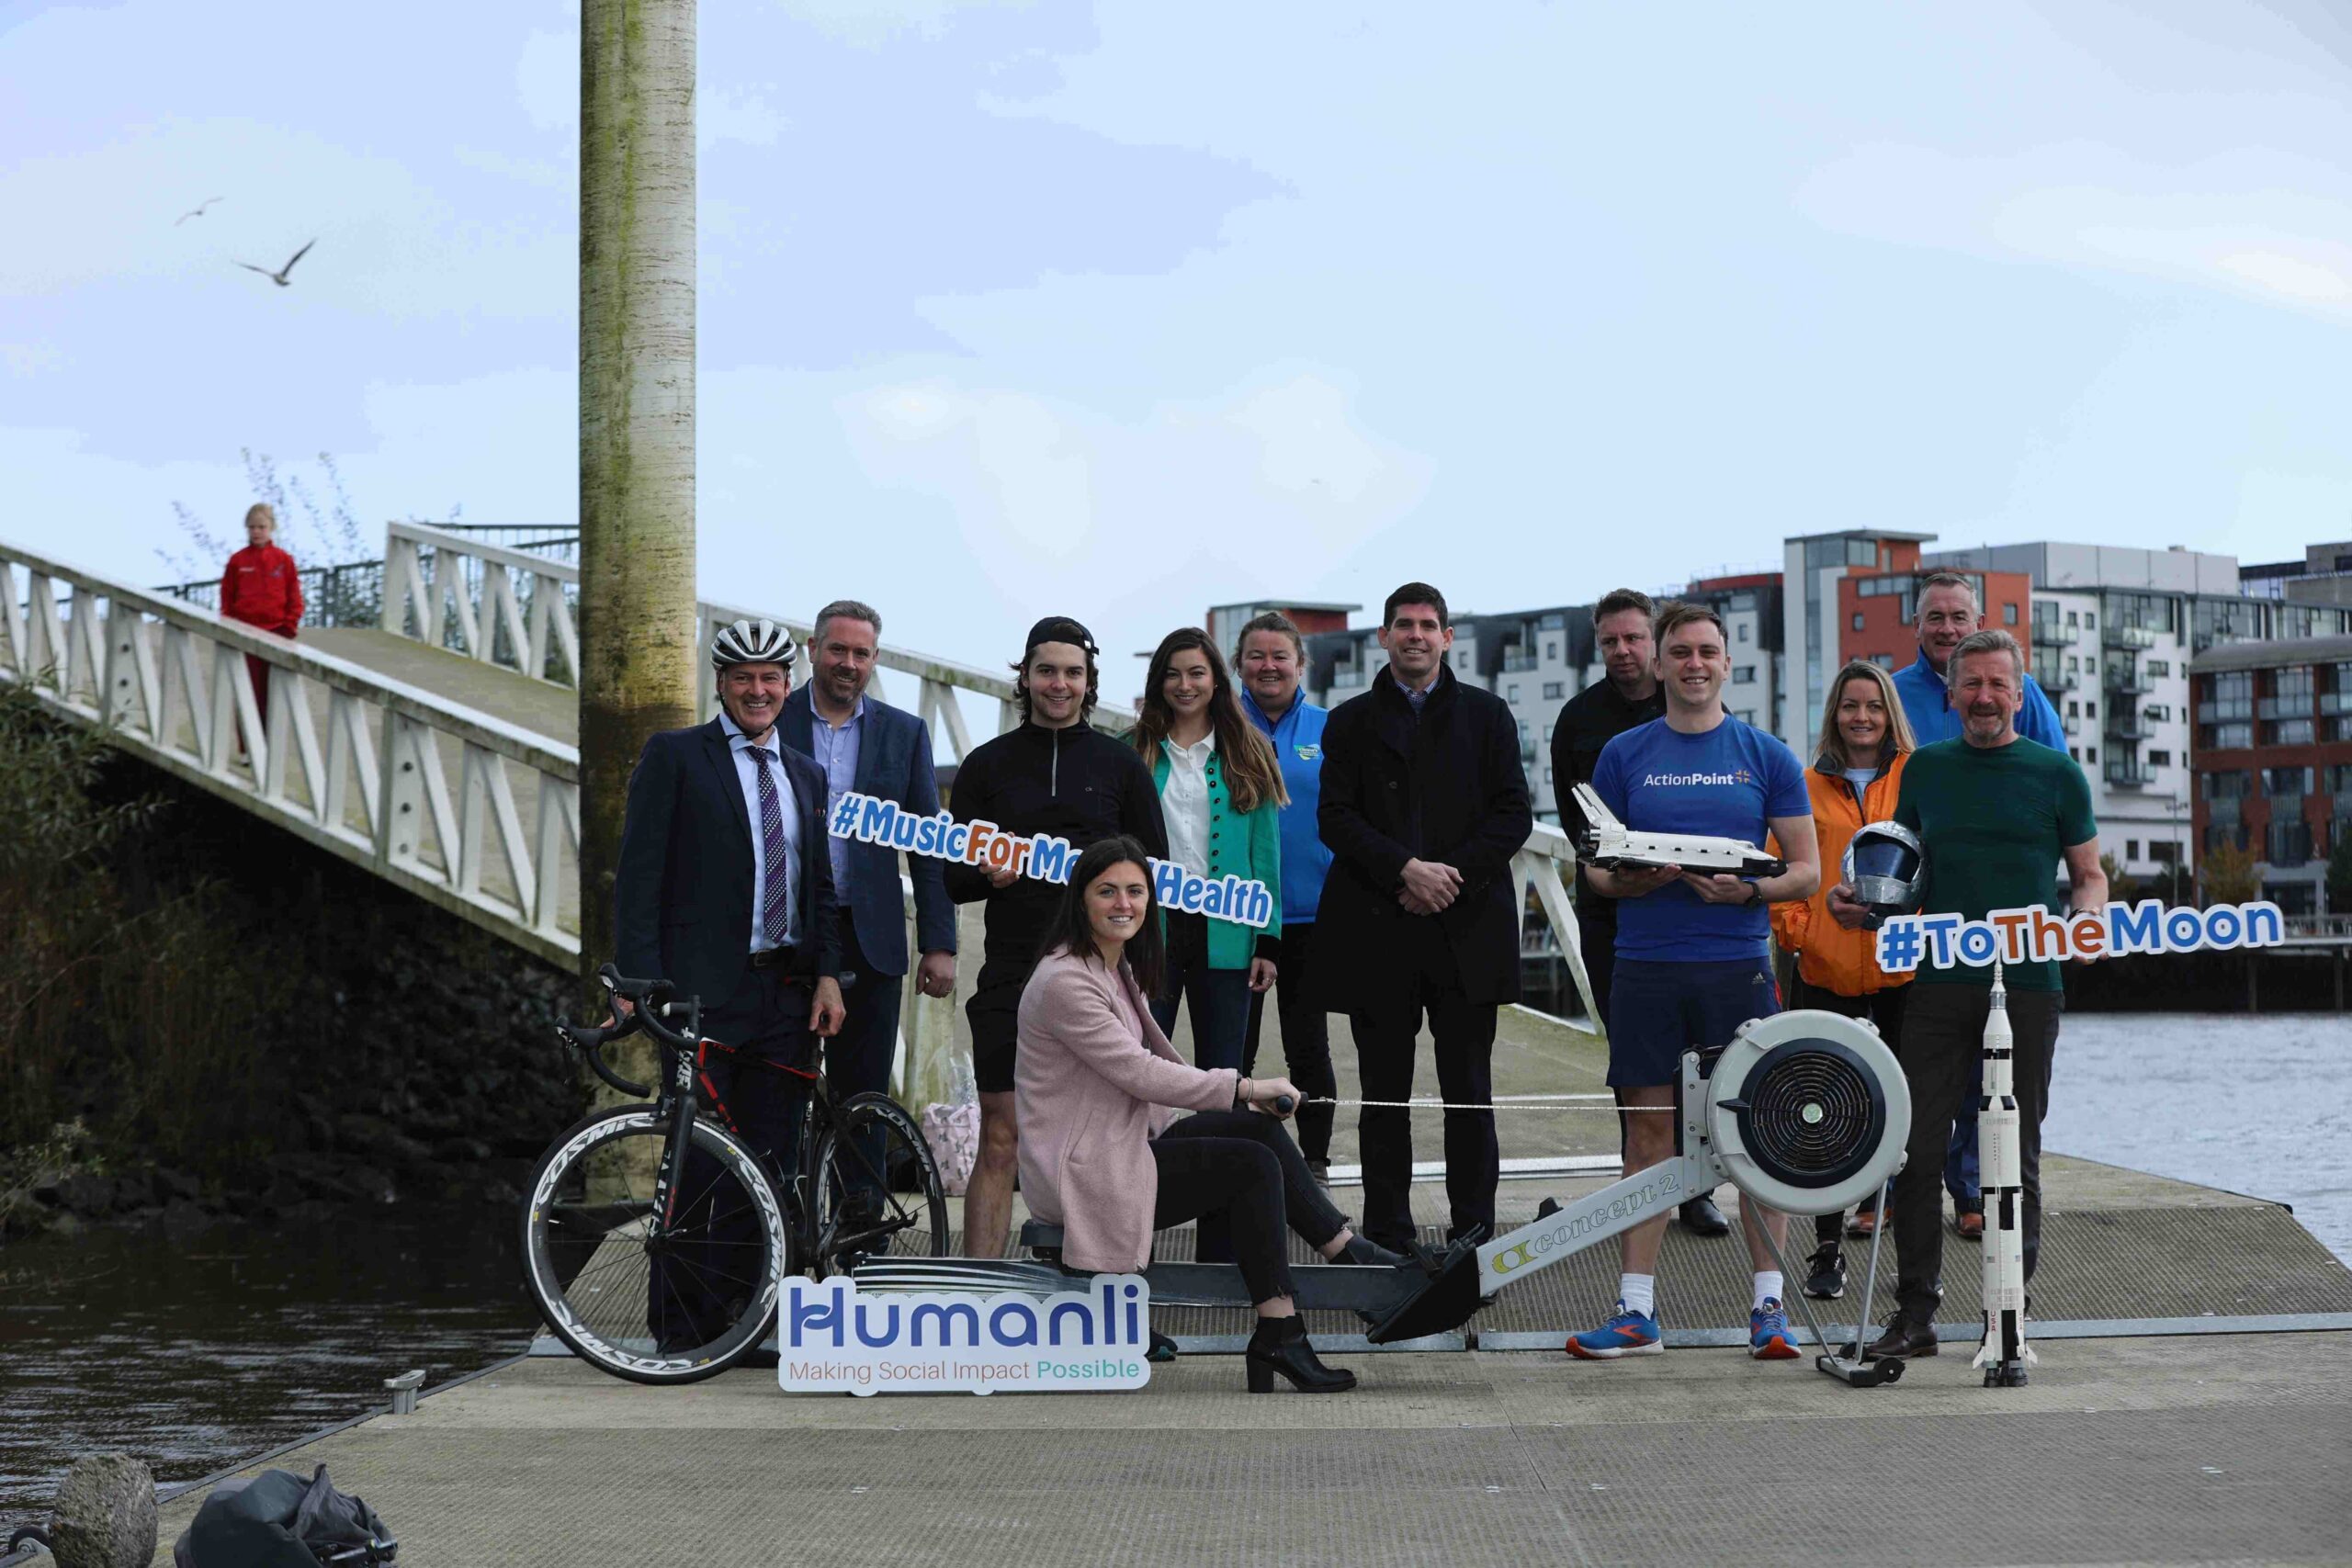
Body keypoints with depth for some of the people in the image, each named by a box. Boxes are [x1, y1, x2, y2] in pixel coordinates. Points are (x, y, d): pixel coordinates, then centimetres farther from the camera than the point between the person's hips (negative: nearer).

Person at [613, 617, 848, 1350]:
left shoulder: (805, 775, 19)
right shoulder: (674, 756, 2)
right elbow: (640, 872, -3)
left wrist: (827, 973, 4)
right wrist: (639, 978, -12)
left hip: (787, 994, 5)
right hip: (705, 990, -5)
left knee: (767, 1159, 4)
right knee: (699, 1161, -6)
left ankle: (750, 1316, 9)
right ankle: (683, 1326, 0)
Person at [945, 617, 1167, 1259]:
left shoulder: (1121, 764, 10)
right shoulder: (988, 765, 10)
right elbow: (952, 879, 8)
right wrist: (989, 875, -14)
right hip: (1013, 972, 0)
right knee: (1001, 1141, -4)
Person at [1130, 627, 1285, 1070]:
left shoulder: (1247, 755, 7)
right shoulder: (1133, 753, 6)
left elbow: (1265, 854, 5)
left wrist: (1267, 941, -2)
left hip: (1224, 933, 1)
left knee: (1222, 1077, 6)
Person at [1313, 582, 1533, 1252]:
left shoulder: (1487, 715, 10)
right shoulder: (1351, 721, 10)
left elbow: (1513, 813, 3)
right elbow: (1336, 817, 1)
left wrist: (1451, 874, -10)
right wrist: (1406, 870, -13)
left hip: (1467, 929, 0)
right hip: (1376, 931, 1)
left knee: (1468, 1090, 0)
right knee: (1384, 1090, 4)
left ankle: (1472, 1233, 6)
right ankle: (1387, 1239, 9)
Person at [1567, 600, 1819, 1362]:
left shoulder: (1766, 756, 6)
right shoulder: (1624, 755, 9)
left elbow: (1806, 871, 6)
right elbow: (1595, 867, 11)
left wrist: (1747, 889, -13)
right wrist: (1628, 880, -12)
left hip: (1738, 964, -1)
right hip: (1646, 968, 1)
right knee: (1648, 1132, 3)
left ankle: (1770, 1304, 7)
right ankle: (1636, 1310, 7)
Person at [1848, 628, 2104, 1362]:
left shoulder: (2055, 773, 5)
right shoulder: (1925, 769, 12)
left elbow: (2089, 873, 10)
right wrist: (1858, 895, 0)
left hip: (2029, 983, -2)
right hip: (1940, 980, 2)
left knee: (2016, 1153, 4)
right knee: (1916, 1146, -3)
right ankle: (1915, 1313, 3)